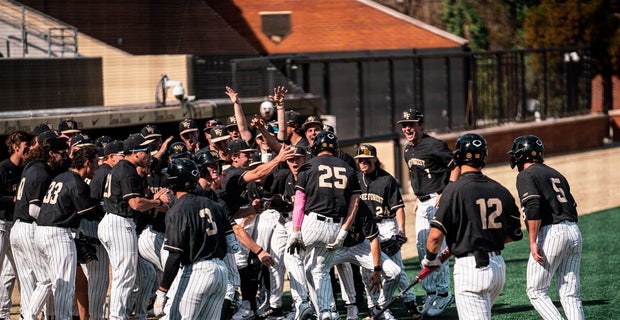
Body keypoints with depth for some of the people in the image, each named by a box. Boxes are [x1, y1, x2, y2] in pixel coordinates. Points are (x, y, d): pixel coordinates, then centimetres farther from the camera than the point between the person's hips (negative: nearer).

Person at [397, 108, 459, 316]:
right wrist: (418, 199, 17)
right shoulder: (408, 150, 13)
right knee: (423, 250, 9)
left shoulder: (434, 146, -13)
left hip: (438, 201, -9)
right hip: (422, 203, 9)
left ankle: (443, 294, -4)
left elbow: (456, 166, -12)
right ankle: (431, 293, 17)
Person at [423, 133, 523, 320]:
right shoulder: (500, 191, 7)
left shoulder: (455, 190, -10)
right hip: (498, 265, 6)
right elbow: (515, 234, 13)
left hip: (471, 267, -6)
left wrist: (430, 259, 4)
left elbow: (436, 234, -14)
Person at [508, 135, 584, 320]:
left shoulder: (526, 175, 0)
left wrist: (533, 242, -18)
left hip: (551, 232, -7)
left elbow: (533, 208, -15)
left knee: (536, 291, 0)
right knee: (570, 294, 7)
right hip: (574, 232, 7)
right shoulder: (556, 174, 24)